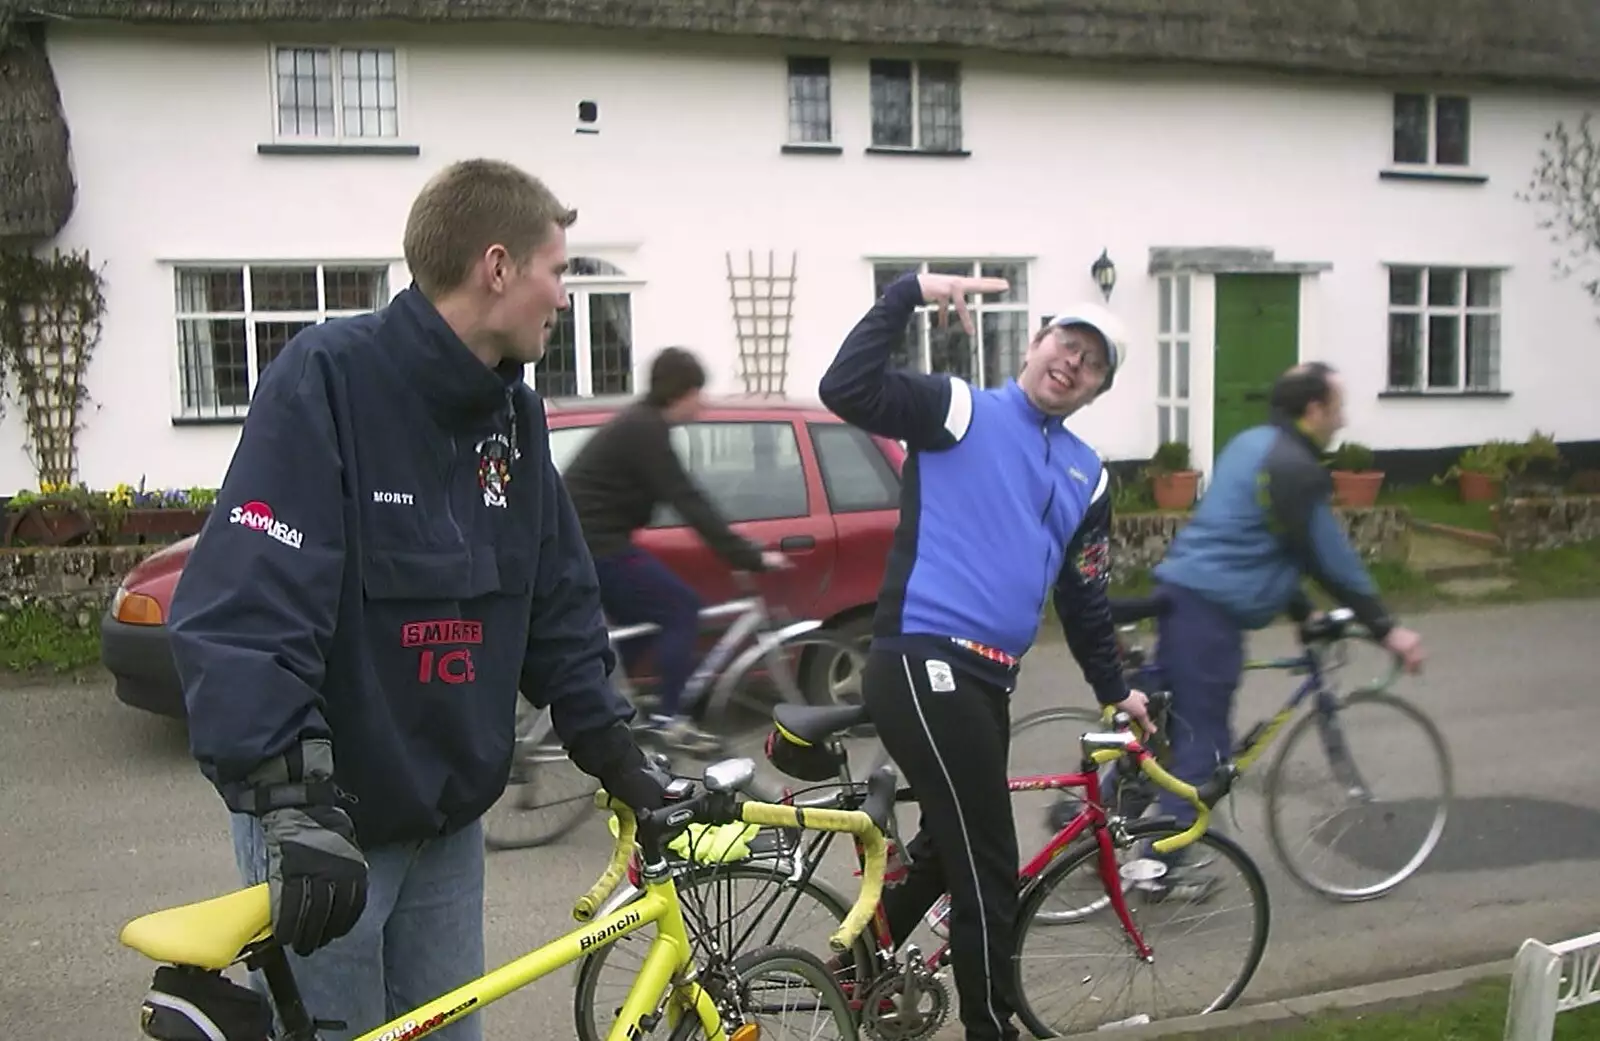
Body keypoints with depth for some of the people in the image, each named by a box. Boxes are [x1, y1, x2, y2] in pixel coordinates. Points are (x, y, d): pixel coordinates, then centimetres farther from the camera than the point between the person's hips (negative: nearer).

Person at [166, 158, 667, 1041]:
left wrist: (615, 754, 3)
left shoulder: (513, 413, 4)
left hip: (449, 819, 7)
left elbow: (558, 603, 9)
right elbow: (243, 607, -27)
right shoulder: (328, 379, -19)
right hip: (324, 822, -7)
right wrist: (290, 799, -34)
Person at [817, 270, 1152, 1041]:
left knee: (951, 846, 22)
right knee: (988, 870, -2)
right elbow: (846, 390, -17)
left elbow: (1083, 596, 23)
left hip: (987, 680, 8)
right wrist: (908, 291, -17)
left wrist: (1114, 690, 26)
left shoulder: (1088, 477, 17)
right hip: (921, 666, -8)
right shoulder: (959, 410, -3)